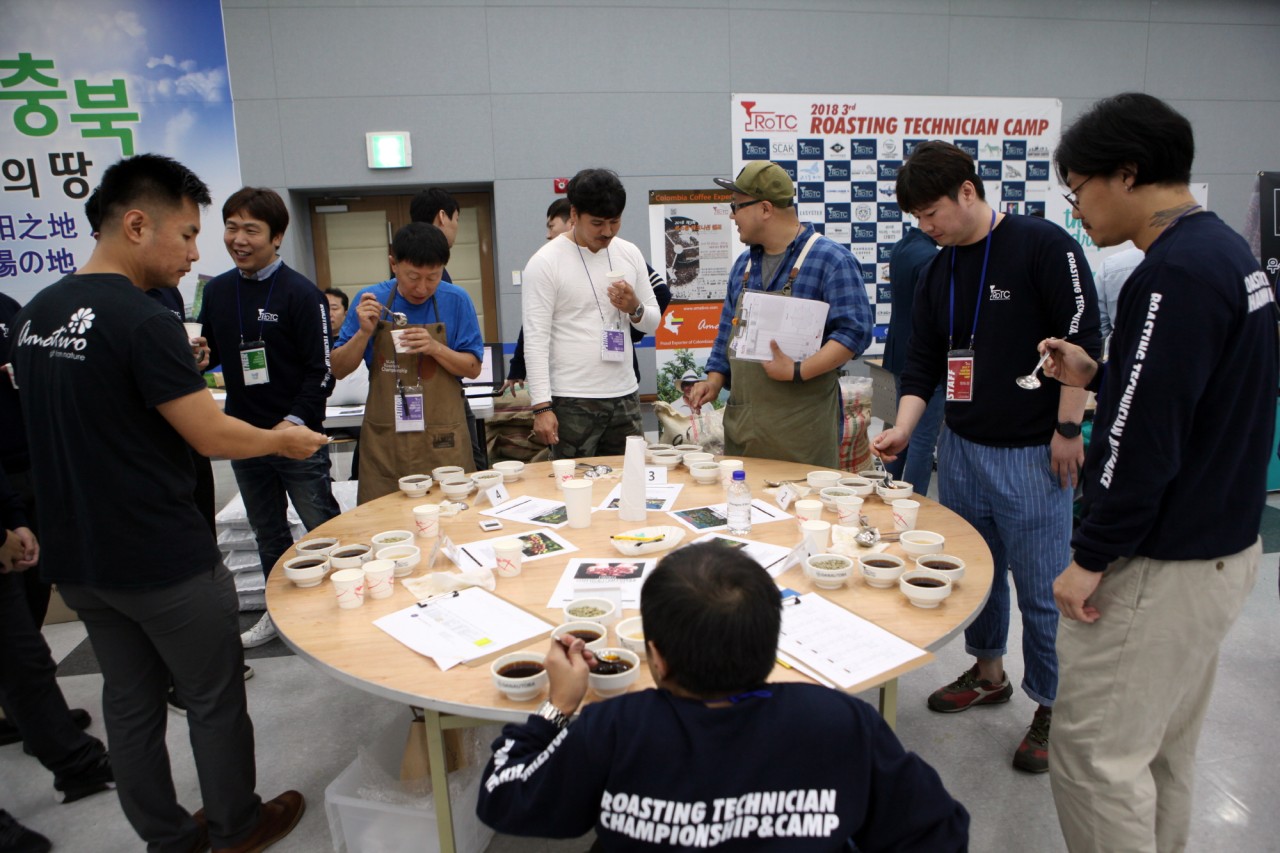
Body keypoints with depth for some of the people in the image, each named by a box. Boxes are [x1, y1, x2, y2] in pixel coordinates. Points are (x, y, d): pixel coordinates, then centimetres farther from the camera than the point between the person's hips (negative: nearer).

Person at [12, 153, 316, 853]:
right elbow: (213, 435, -20)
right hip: (162, 559, -8)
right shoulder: (142, 321, -21)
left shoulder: (35, 314, 5)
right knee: (215, 701, 11)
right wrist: (285, 440, -3)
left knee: (130, 701, 18)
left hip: (75, 557, 8)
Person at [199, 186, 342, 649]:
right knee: (268, 533, 18)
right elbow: (210, 352, 17)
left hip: (298, 437, -6)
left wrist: (294, 423, -22)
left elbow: (322, 370, -12)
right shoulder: (216, 291, 6)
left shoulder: (301, 293, -11)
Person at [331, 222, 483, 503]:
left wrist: (435, 348, -17)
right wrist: (364, 332, -13)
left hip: (443, 442, 0)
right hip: (384, 442, 1)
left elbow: (473, 369, 0)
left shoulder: (456, 301, -2)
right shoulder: (370, 300, 1)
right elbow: (339, 369, 4)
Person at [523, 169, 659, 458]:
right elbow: (535, 339, -10)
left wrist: (635, 310, -8)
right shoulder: (546, 262, -6)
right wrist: (541, 406, -17)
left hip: (625, 397, 5)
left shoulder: (630, 254, 9)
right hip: (572, 402, -5)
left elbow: (654, 322, 16)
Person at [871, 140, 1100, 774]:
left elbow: (1081, 340, -12)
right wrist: (902, 429, -2)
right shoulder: (938, 273, 10)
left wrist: (1067, 429, -13)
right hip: (960, 447, 6)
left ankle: (1053, 707, 19)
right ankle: (988, 672, 37)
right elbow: (923, 363, 10)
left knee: (1042, 588, 1)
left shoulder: (1043, 246, -10)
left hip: (1031, 454, -6)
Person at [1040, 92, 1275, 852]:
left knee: (1094, 757, 2)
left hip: (1163, 565, -10)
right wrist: (1097, 376, 10)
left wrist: (1091, 559, -16)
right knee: (1165, 748, 21)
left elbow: (1145, 441, -24)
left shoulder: (1175, 272, -21)